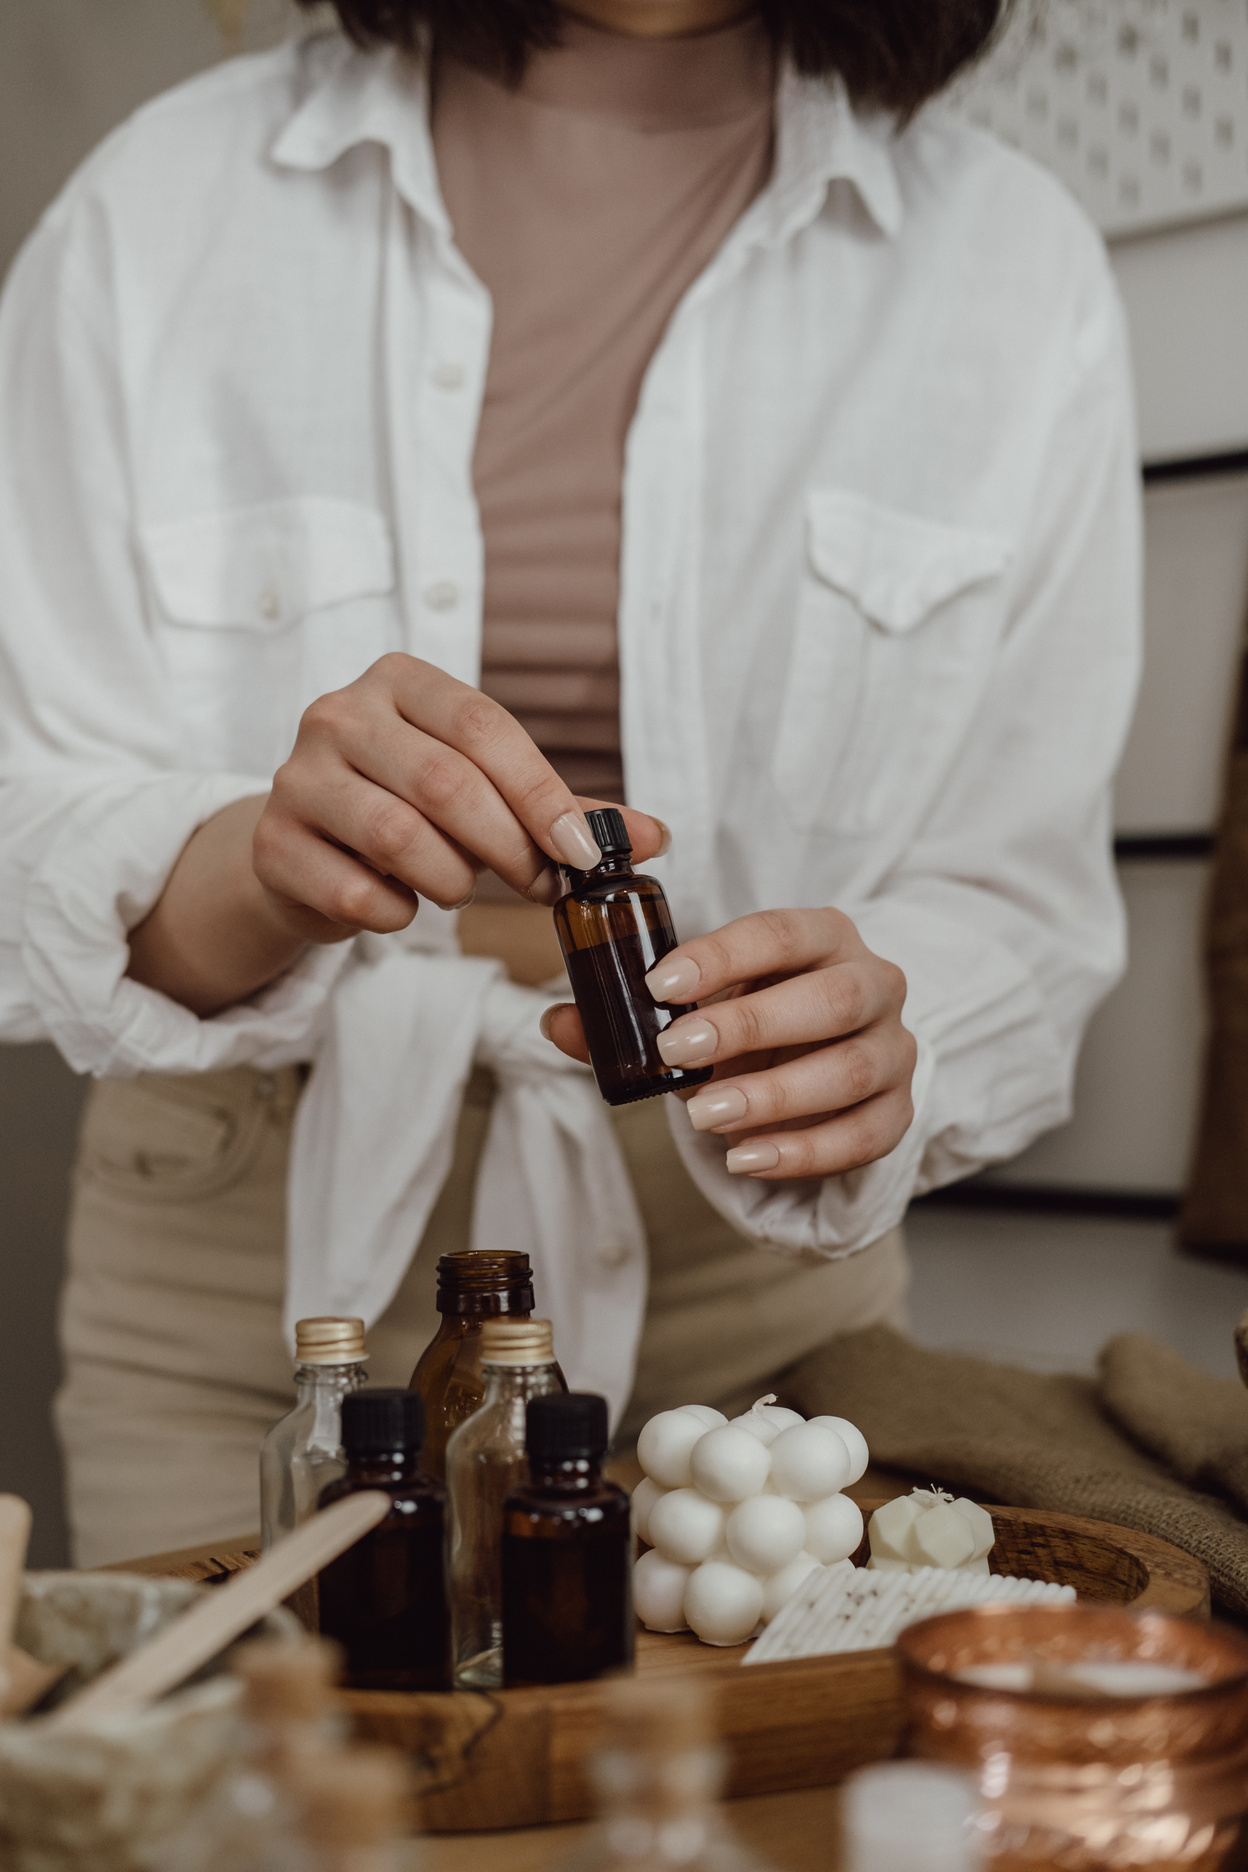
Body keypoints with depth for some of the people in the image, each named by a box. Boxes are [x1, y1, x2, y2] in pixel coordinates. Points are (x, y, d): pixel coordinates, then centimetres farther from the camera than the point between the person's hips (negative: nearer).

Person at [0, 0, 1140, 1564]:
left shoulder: (1015, 263, -3)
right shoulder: (163, 205, -5)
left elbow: (1017, 893, -5)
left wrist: (866, 1048, -27)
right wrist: (251, 876, -30)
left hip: (743, 1277, 1)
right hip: (242, 1273, 0)